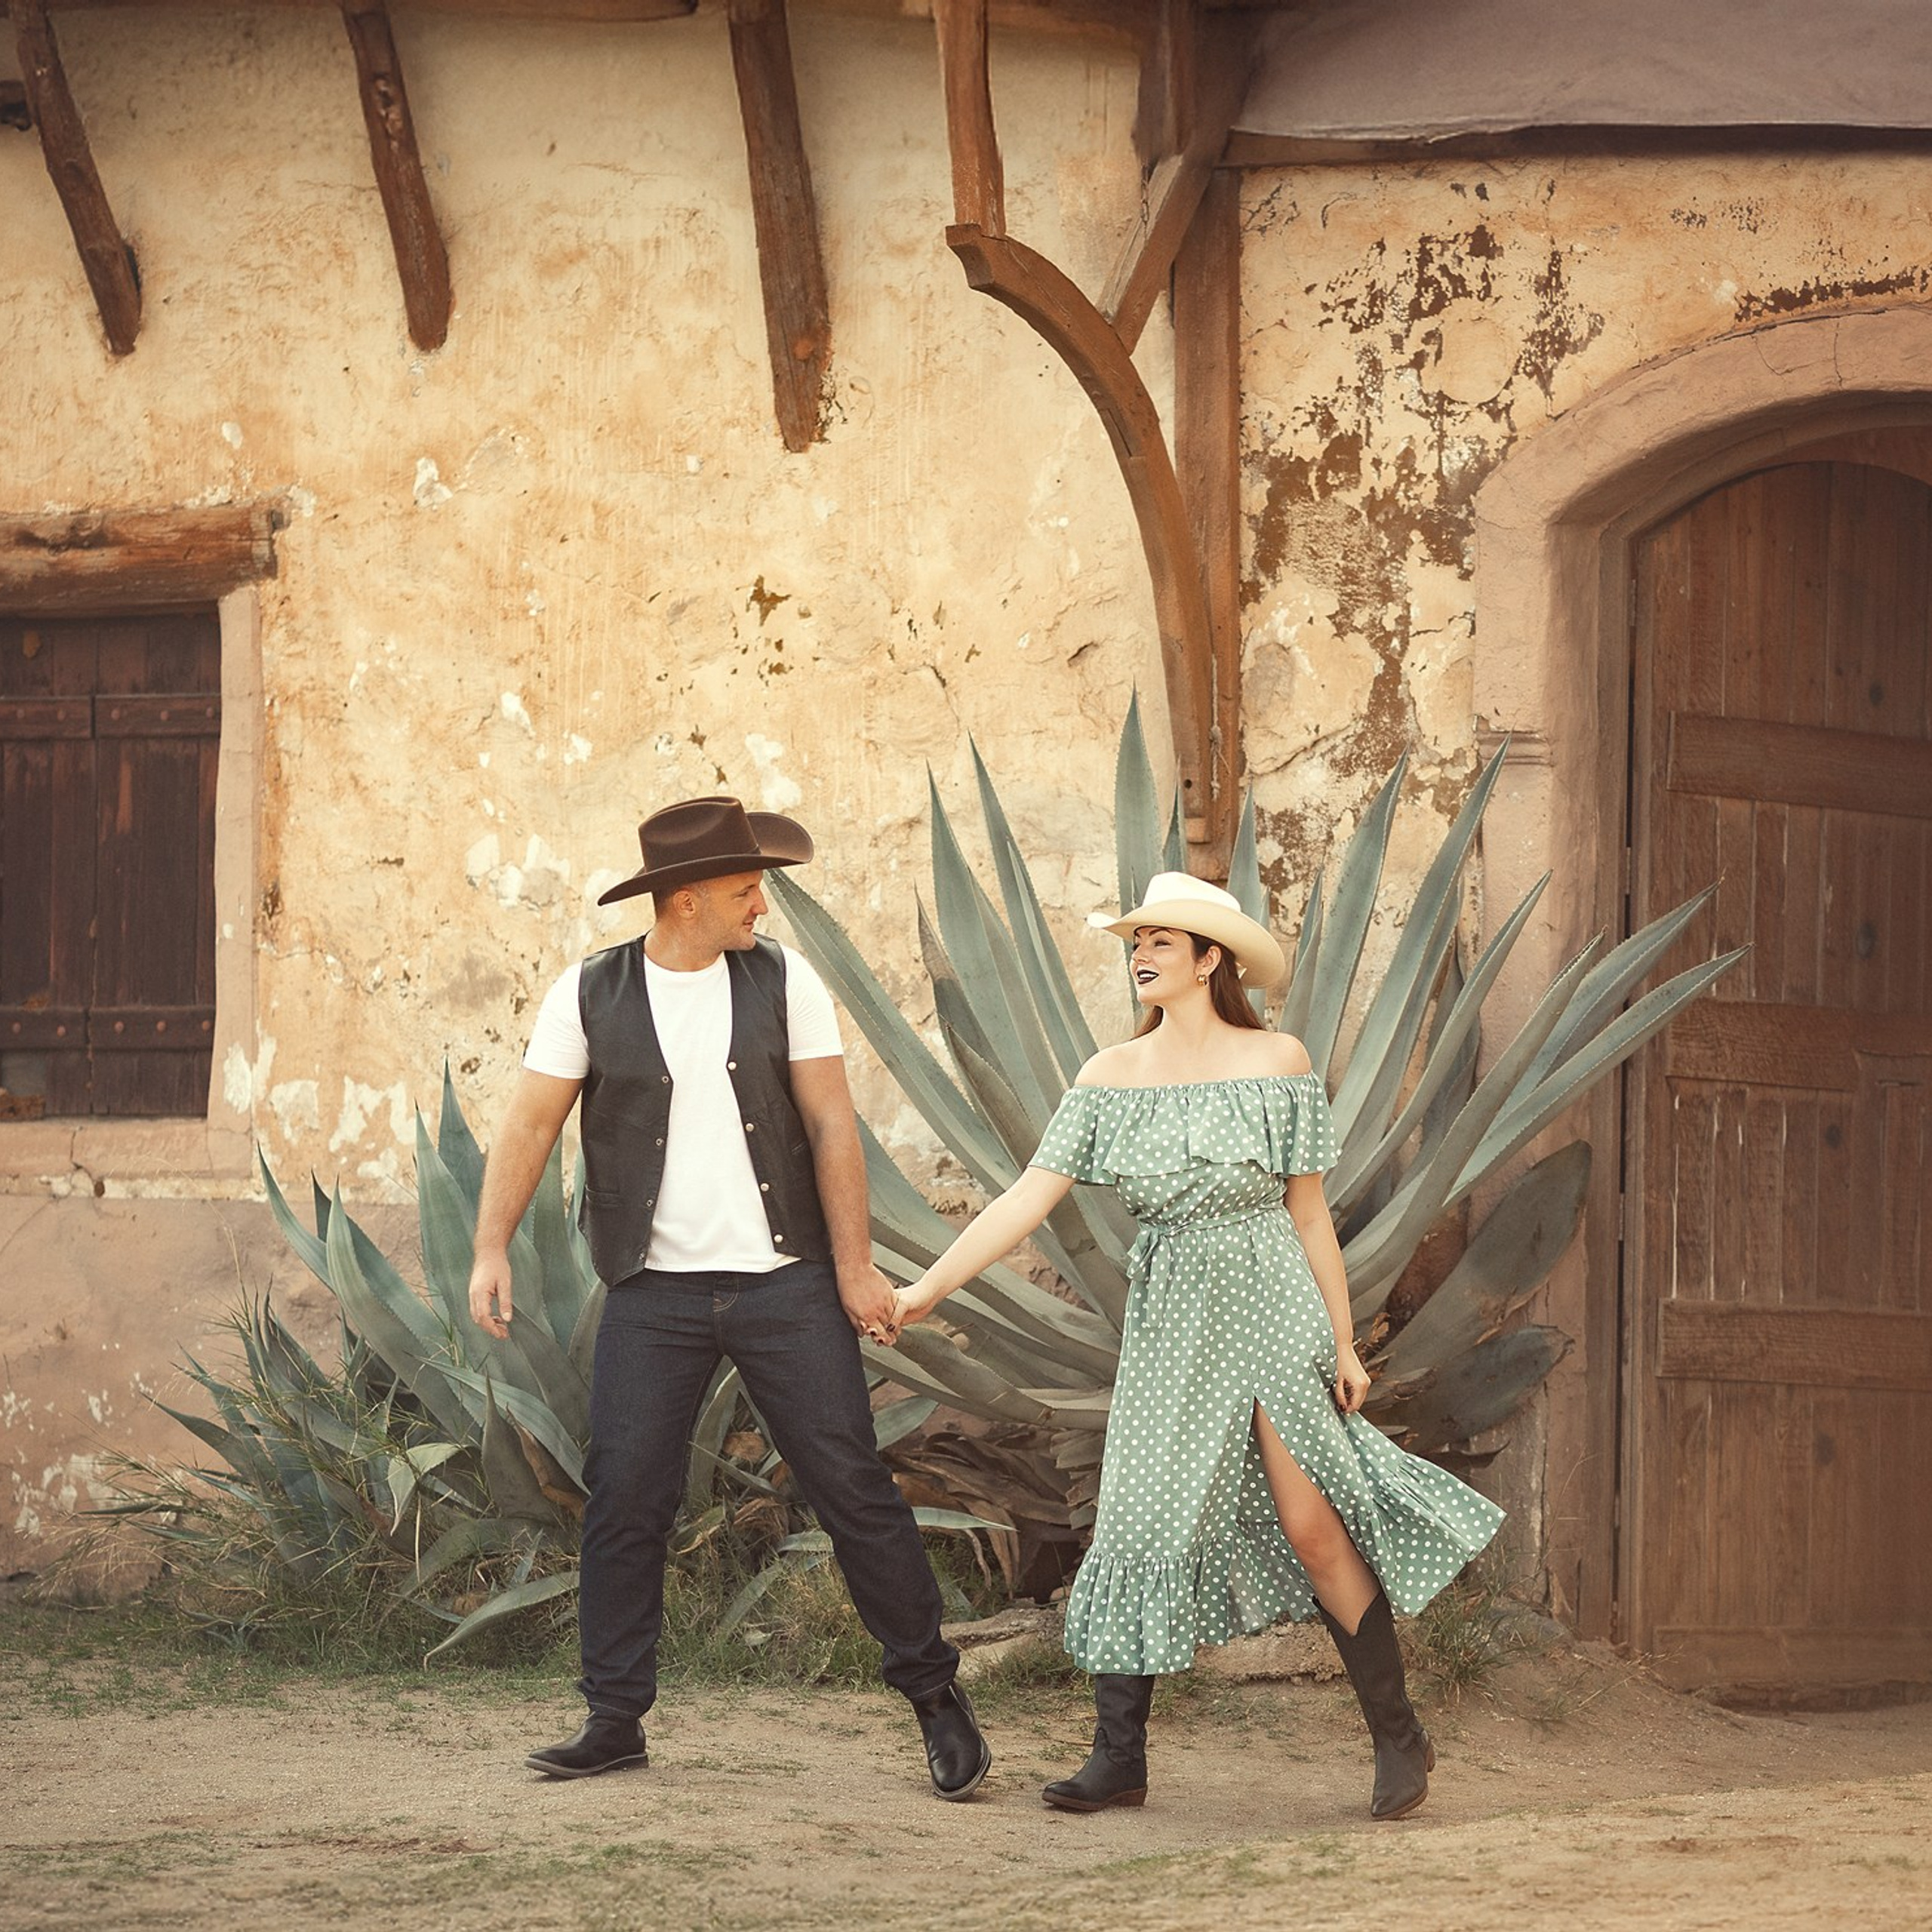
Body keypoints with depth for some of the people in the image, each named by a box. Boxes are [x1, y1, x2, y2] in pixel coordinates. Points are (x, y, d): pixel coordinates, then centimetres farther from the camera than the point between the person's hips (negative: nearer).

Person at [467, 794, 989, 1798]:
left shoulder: (782, 981, 1)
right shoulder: (590, 996, 0)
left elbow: (831, 1125, 0)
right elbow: (530, 1125, -1)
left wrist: (854, 1267, -5)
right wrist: (491, 1249, -12)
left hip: (786, 1282, 0)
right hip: (654, 1292, 0)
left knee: (853, 1487, -2)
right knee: (623, 1498, -2)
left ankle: (936, 1696, 7)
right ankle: (615, 1721, 8)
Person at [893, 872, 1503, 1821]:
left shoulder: (1276, 1062, -2)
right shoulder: (1111, 1076, 4)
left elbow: (1308, 1210, 2)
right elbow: (1029, 1197, -1)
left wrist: (1342, 1342, 1)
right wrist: (927, 1286, -10)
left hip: (1272, 1313, -3)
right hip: (1167, 1325, 3)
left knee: (1311, 1524, -9)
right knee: (1139, 1526, -1)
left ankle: (1399, 1736, 3)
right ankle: (1118, 1758, 5)